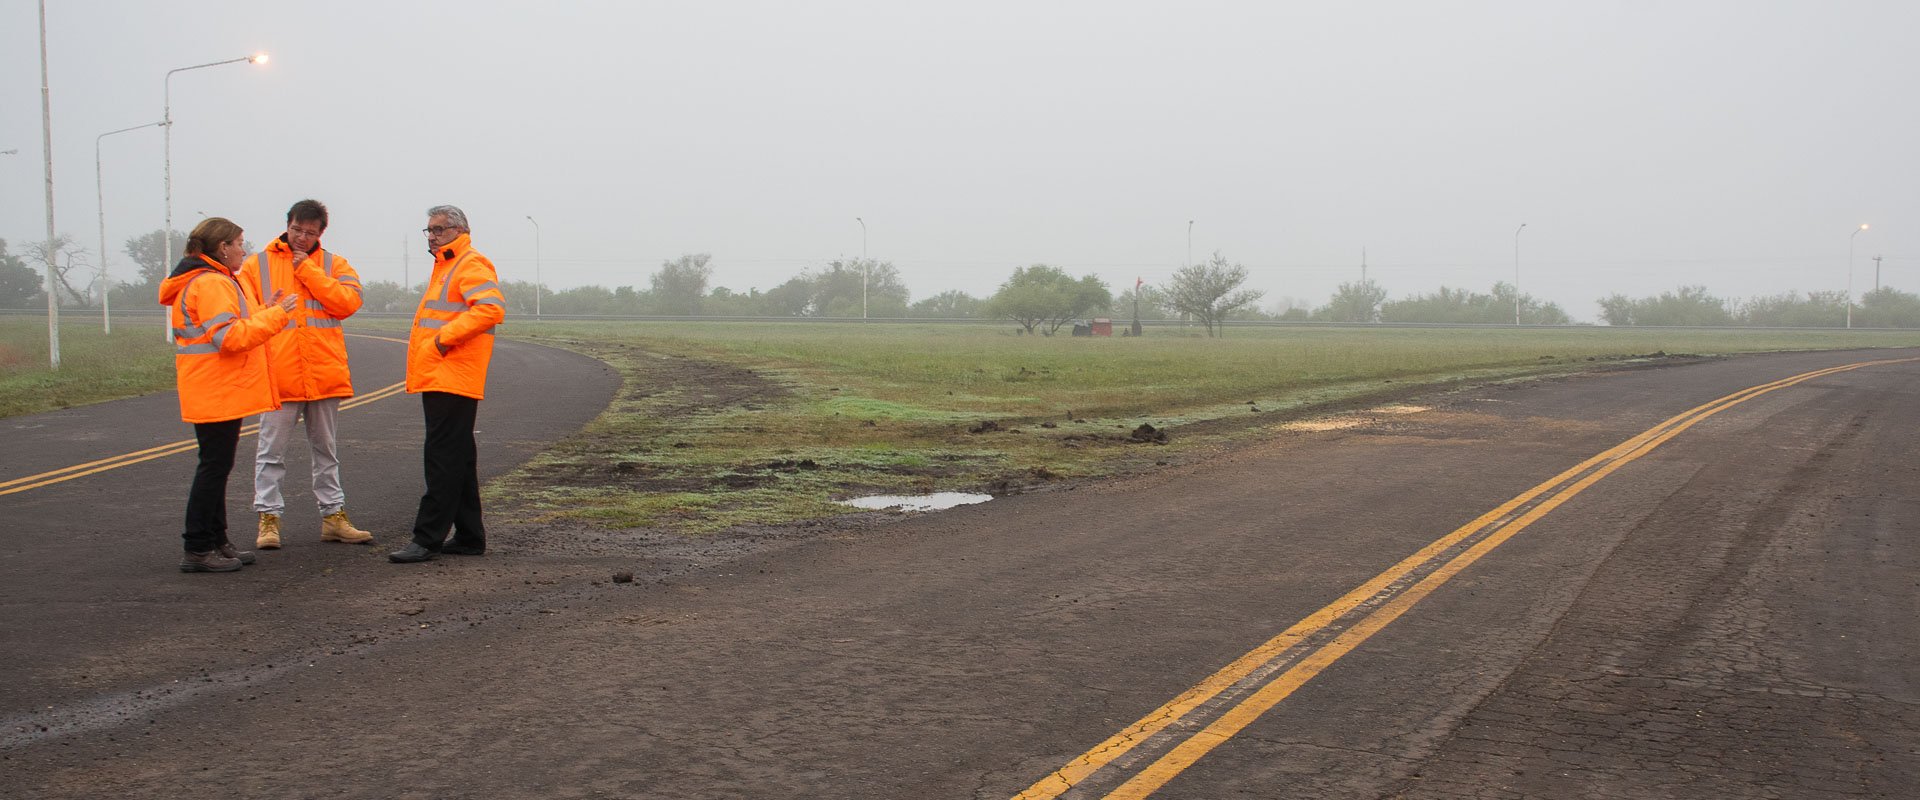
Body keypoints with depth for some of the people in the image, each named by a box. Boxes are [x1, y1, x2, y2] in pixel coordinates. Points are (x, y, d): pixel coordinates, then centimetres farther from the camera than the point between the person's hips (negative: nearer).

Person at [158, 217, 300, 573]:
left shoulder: (216, 281, 18)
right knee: (215, 466, -6)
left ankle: (215, 542, 23)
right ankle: (198, 550, -2)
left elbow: (235, 328, 20)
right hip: (218, 394, -11)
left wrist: (266, 310, 11)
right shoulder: (212, 284, -17)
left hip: (218, 393, 11)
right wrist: (275, 315, -21)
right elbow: (231, 337, -25)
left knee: (216, 466, 15)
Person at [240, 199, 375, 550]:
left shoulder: (335, 265, 8)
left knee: (326, 450, 13)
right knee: (272, 451, 0)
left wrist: (307, 270, -10)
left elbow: (348, 302, -9)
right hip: (278, 375, -2)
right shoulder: (257, 265, 5)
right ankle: (268, 518, 7)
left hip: (325, 375, 2)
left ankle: (333, 515, 20)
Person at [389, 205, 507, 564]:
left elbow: (491, 308, -25)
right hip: (437, 379, 11)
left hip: (453, 381, -11)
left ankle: (428, 539, -11)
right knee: (457, 458, 13)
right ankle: (469, 537, 18)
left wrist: (446, 336, -22)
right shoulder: (445, 267, 24)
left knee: (444, 457, -10)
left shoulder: (472, 265, -9)